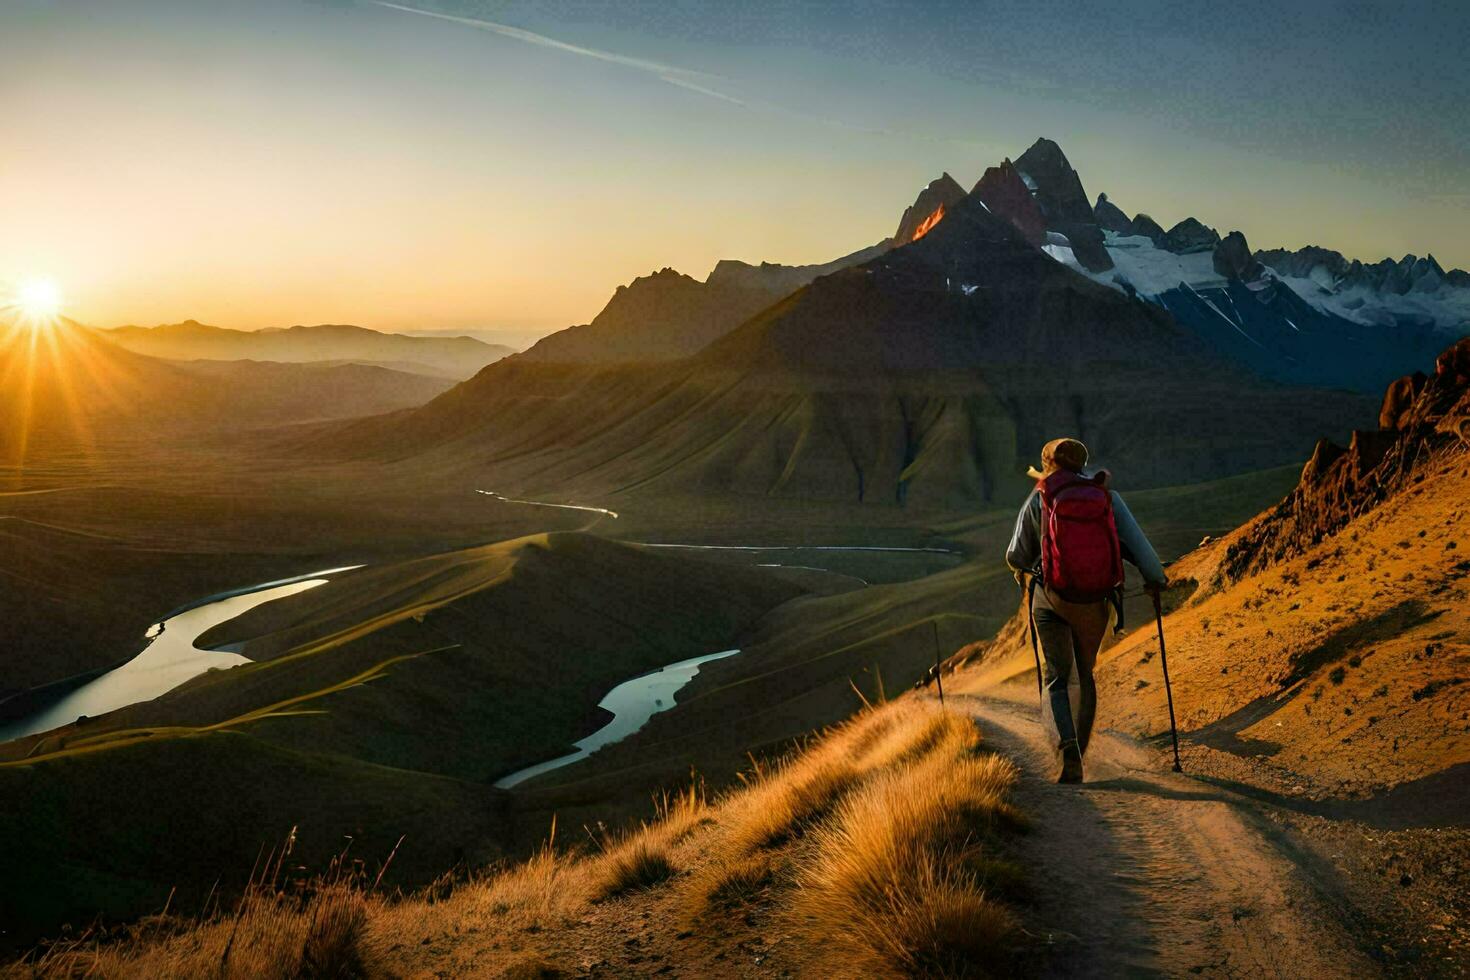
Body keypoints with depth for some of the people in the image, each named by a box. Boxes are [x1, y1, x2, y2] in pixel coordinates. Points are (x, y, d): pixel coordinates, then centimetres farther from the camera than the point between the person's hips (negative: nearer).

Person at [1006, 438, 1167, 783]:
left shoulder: (1039, 499, -1)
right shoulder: (1106, 495, 3)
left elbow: (1017, 556, 1)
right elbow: (1135, 542, -5)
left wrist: (1023, 570, 25)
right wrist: (1155, 578, 12)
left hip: (1051, 599, -2)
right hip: (1095, 601, 2)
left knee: (1056, 680, 4)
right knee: (1085, 675, 21)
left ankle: (1068, 750, -19)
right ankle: (1079, 753, 27)